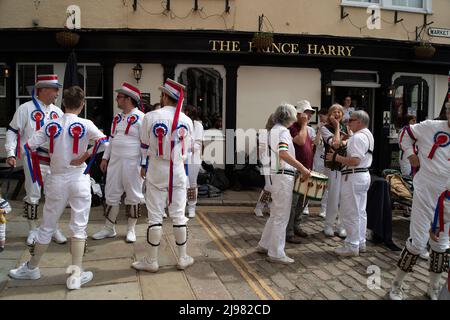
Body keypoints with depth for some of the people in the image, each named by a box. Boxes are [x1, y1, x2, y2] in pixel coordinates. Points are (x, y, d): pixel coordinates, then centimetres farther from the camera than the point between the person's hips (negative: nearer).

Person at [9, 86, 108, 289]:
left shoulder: (51, 125, -1)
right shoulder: (85, 125, -8)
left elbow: (28, 147, -1)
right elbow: (104, 142, -14)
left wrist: (49, 157, 11)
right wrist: (87, 155, -5)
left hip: (57, 180, 2)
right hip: (79, 179, -2)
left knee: (47, 226, 15)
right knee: (79, 227, 5)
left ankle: (32, 268, 31)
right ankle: (76, 275, 6)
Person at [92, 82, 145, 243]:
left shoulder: (140, 118, -10)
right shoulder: (117, 117, 13)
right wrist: (105, 158, 16)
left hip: (132, 164, -7)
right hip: (115, 162, 7)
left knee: (133, 196, 5)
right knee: (111, 194, 11)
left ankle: (131, 229, 19)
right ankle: (109, 228, 23)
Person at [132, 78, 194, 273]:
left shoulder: (151, 117, -10)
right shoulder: (187, 120, -2)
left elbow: (145, 147, 1)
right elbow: (186, 150, 7)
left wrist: (144, 167, 18)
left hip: (156, 173, -2)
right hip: (178, 173, 2)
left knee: (155, 216, 5)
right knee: (179, 216, 10)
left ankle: (152, 261, 14)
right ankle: (183, 258, 19)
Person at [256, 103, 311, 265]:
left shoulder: (273, 130, 17)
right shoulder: (283, 131, -13)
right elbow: (284, 153, -29)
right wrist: (303, 168, -28)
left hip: (276, 174, 10)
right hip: (284, 176, -10)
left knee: (275, 213, 19)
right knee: (281, 216, -3)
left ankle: (264, 245, 27)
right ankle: (276, 254, 4)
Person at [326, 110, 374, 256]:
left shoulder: (358, 137, -19)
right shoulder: (368, 135, 14)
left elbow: (355, 161, -26)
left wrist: (336, 157, -18)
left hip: (353, 177, -11)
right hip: (364, 175, 11)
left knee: (350, 213, -2)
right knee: (360, 212, 16)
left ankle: (351, 246, 5)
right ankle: (360, 243, 26)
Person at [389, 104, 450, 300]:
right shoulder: (430, 127, -10)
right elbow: (406, 133, 7)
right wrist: (410, 153, -2)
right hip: (425, 194, -3)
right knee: (417, 242, -1)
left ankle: (433, 288, 34)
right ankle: (396, 286, 18)